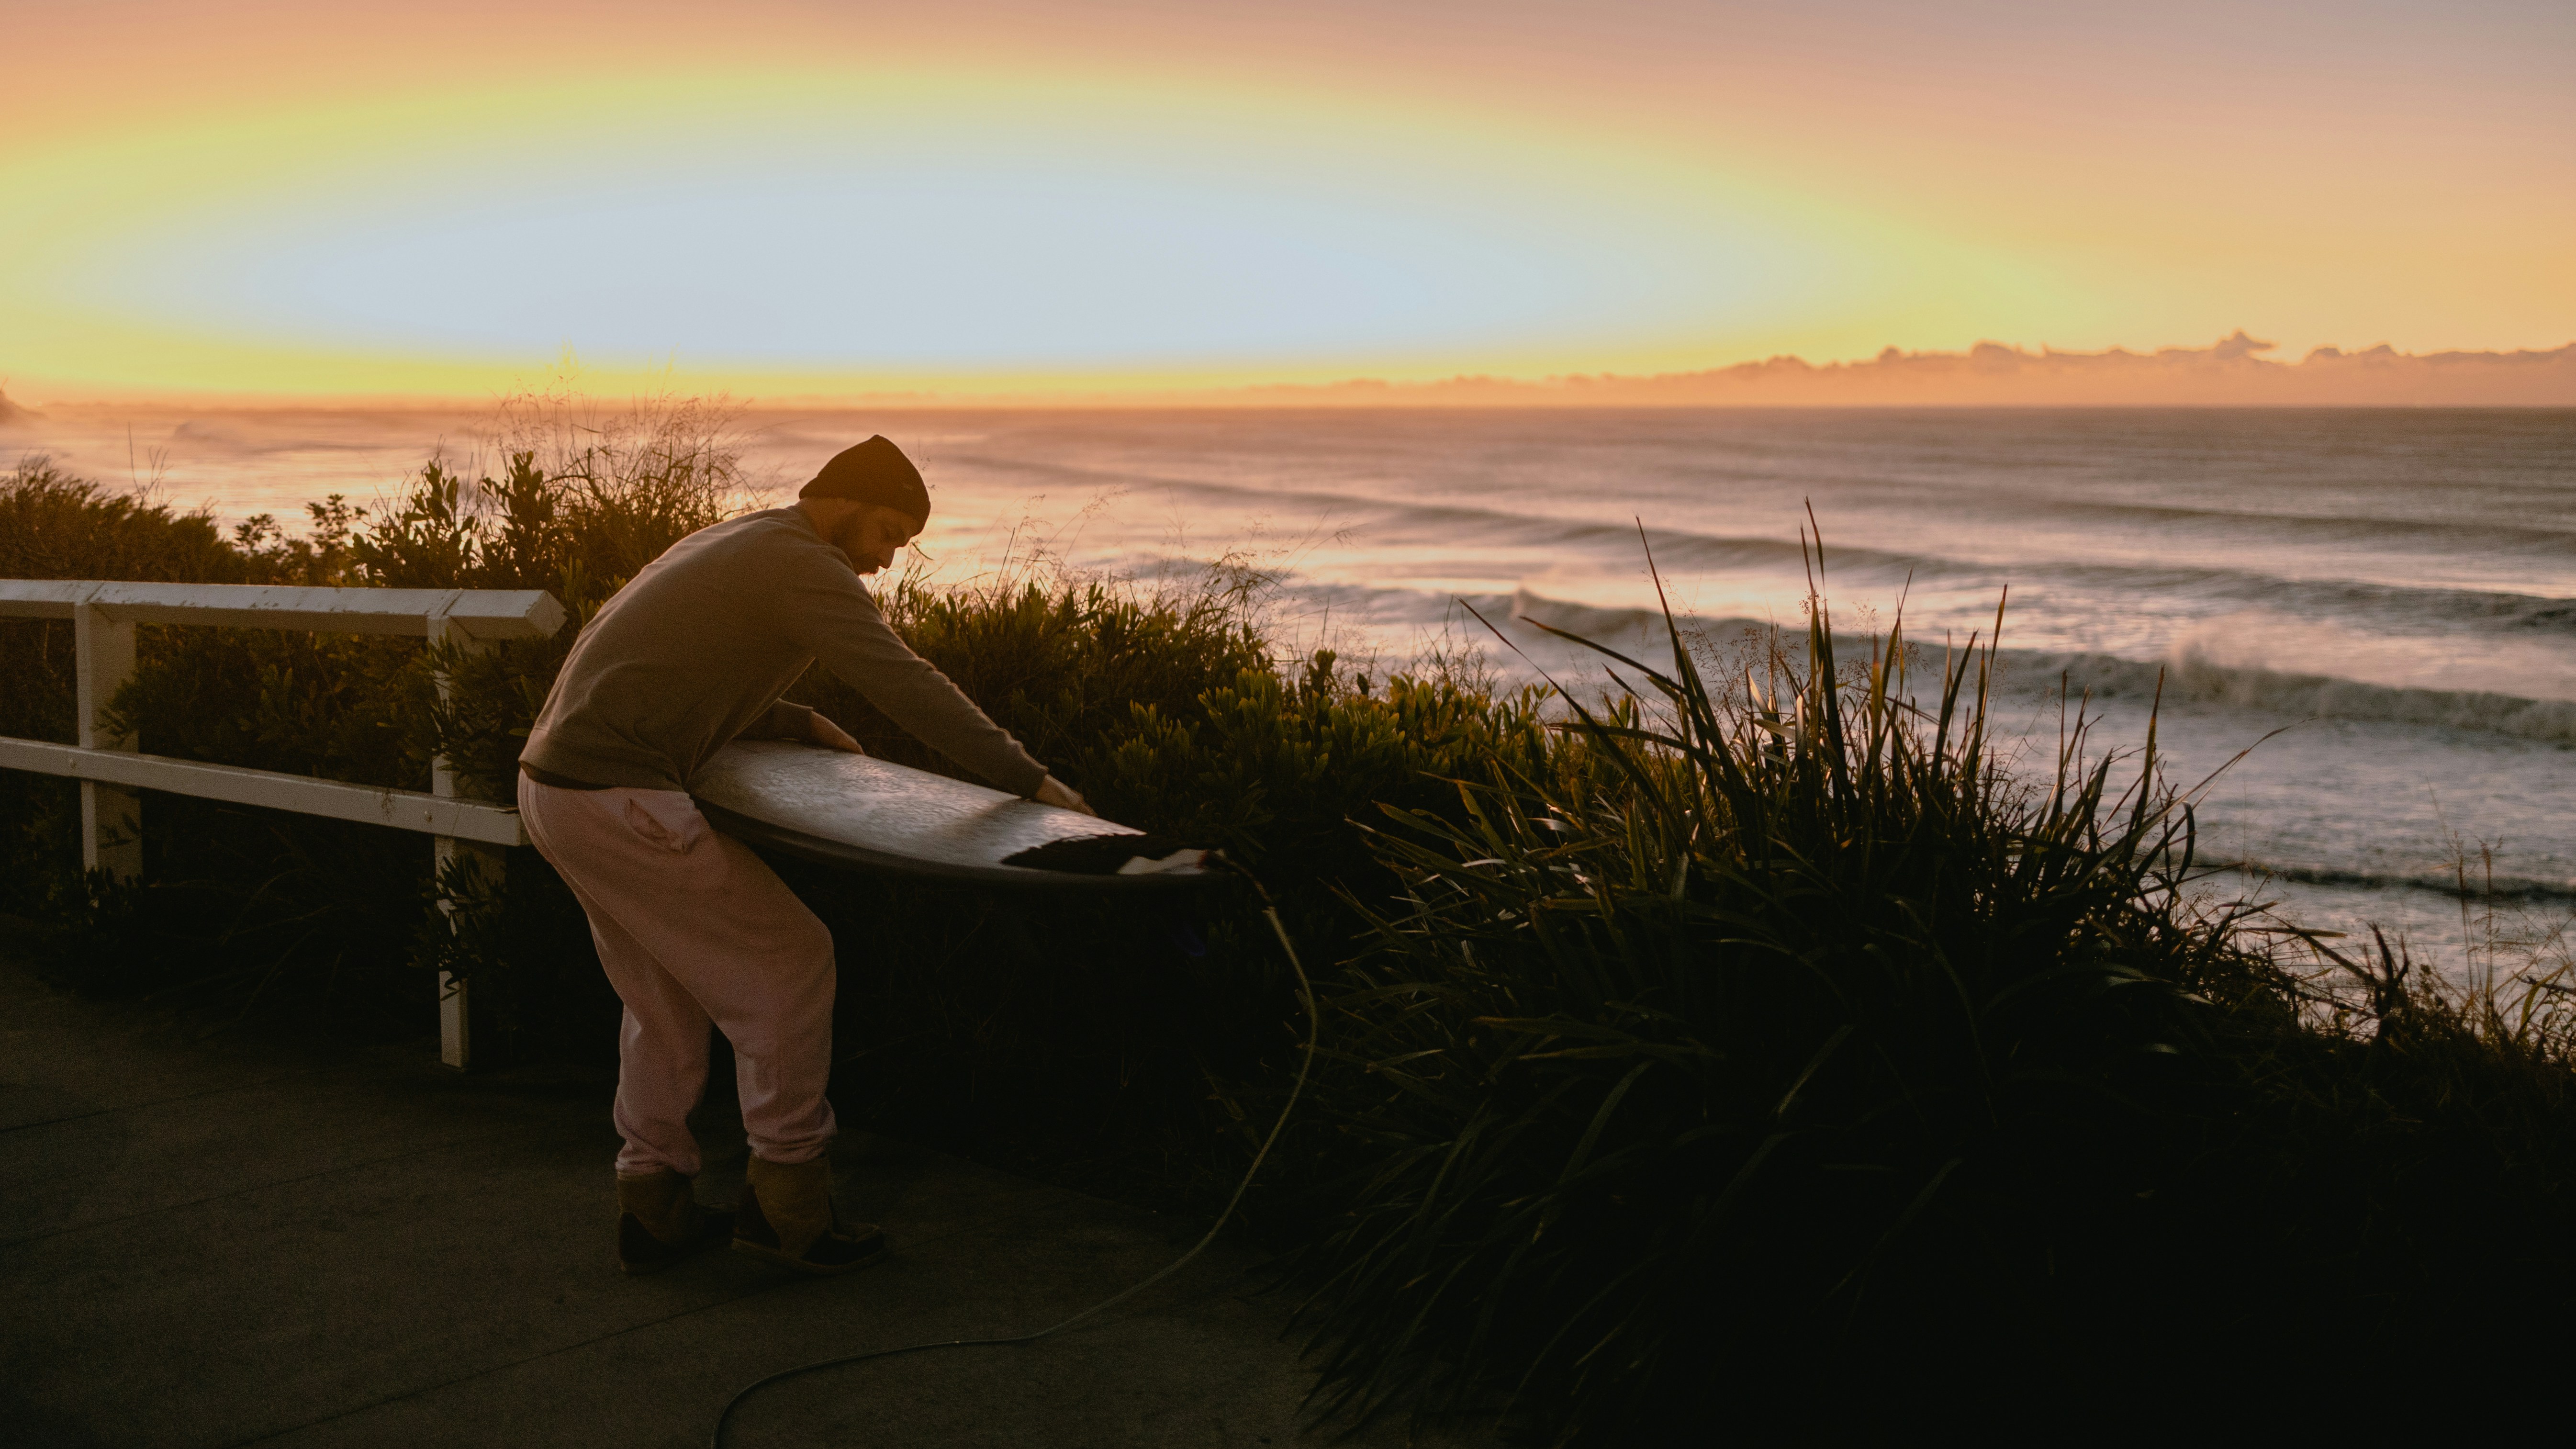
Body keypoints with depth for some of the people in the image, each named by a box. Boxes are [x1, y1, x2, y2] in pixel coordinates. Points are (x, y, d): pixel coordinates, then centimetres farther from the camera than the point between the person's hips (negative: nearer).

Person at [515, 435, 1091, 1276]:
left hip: (552, 781, 10)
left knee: (666, 1000, 19)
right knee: (787, 963, -2)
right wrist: (1028, 780, -14)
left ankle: (652, 1211, 23)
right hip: (617, 798, -10)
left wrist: (804, 726, 28)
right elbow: (906, 686, -17)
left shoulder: (731, 545, 21)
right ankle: (785, 1201, 5)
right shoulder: (805, 567, -9)